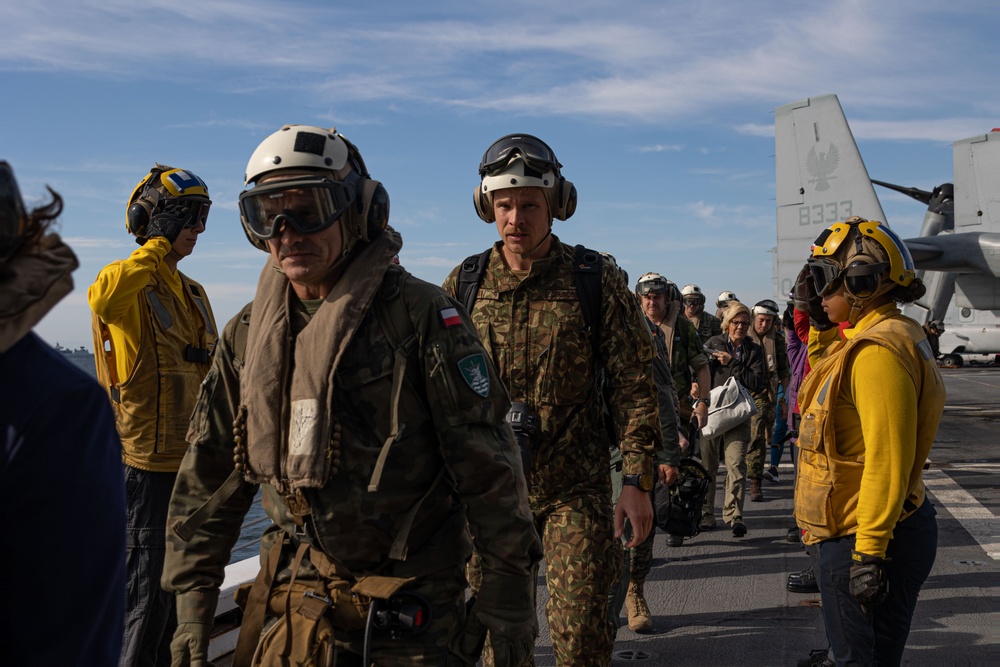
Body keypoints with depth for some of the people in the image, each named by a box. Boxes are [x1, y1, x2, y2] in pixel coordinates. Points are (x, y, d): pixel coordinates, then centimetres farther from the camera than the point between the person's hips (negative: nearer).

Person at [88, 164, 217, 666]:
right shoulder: (128, 284, -11)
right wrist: (157, 250, -25)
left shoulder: (192, 293, 15)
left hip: (191, 460, 8)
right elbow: (103, 299, -39)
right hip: (146, 459, -8)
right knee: (147, 585, -1)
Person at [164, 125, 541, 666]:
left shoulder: (421, 315, -13)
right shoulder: (248, 333, 4)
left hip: (415, 603, -4)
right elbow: (208, 478, 10)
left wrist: (510, 595, -11)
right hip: (294, 598, 4)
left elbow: (487, 463, -12)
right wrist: (192, 601, 7)